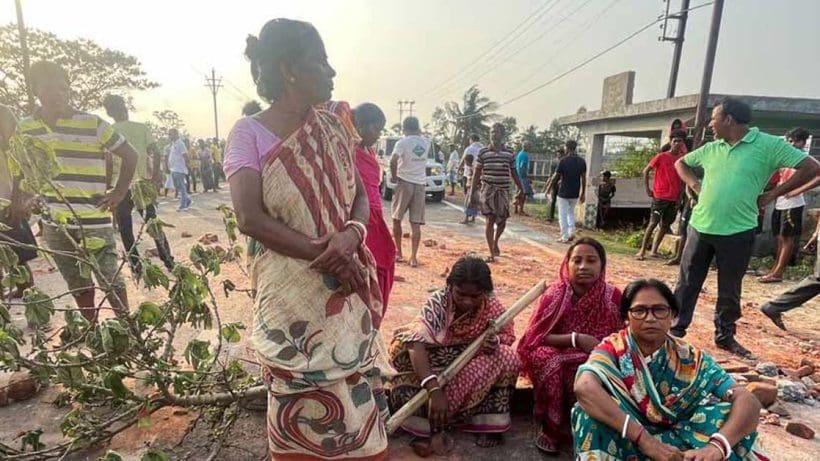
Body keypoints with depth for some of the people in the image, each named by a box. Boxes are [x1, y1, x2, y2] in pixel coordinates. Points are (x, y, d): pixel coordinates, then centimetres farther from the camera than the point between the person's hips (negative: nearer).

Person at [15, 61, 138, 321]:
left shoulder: (93, 124, -8)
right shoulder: (25, 128, 5)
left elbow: (130, 155, -3)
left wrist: (119, 193, -6)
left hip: (94, 220, -4)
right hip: (55, 223, 5)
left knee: (109, 280, 1)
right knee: (78, 284, 15)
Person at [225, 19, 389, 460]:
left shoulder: (333, 128, 6)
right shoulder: (249, 133, -8)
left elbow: (360, 197, 6)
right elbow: (250, 217, -16)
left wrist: (351, 234, -16)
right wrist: (324, 253, -18)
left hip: (346, 288, 4)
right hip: (290, 294, -4)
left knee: (356, 395, 13)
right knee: (299, 404, 10)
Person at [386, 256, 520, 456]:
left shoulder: (492, 306, -17)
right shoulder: (438, 302, -26)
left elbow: (508, 336, -1)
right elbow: (416, 342, -39)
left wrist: (495, 341, -26)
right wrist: (434, 388, -51)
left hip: (475, 367, 3)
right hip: (437, 365, -3)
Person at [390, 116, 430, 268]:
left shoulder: (402, 142, -8)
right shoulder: (426, 142, 7)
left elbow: (393, 160, -21)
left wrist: (393, 176, -8)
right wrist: (419, 132, 23)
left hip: (405, 182, -3)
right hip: (420, 184, 4)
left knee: (397, 219, 13)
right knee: (416, 223, 3)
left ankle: (398, 253, 18)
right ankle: (414, 257, -1)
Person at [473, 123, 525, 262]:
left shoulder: (509, 154, 6)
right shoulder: (483, 153, 1)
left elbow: (514, 173, 13)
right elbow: (477, 173, 3)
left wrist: (521, 189, 10)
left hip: (503, 191, 2)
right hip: (488, 190, -2)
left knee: (502, 221, 6)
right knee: (490, 221, -4)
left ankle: (495, 243, 34)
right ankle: (491, 252, 4)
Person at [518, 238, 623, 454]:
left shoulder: (613, 296, -10)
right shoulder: (555, 293, -15)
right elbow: (535, 338, -15)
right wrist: (576, 338, -26)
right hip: (557, 355, -1)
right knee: (551, 364, -32)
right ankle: (550, 429, -10)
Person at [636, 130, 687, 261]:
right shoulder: (661, 156, -5)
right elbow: (646, 171, -1)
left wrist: (680, 197, 6)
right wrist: (647, 189, -5)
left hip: (674, 198, 5)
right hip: (660, 196, -5)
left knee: (665, 225, 7)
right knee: (653, 223, -7)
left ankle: (654, 250, 16)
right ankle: (642, 250, -2)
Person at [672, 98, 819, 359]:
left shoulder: (768, 145, -6)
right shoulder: (710, 149, 7)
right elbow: (681, 163, 23)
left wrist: (772, 195, -7)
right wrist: (695, 185, 8)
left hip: (737, 232, -3)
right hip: (700, 227, 4)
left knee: (730, 290, 11)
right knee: (687, 283, 8)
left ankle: (725, 336, 28)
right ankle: (676, 328, 19)